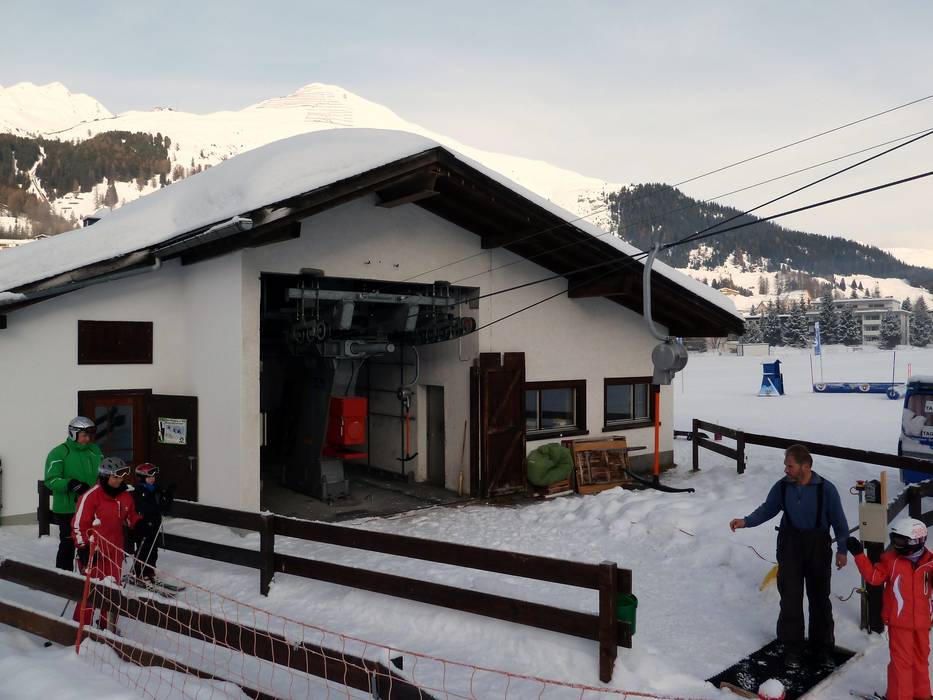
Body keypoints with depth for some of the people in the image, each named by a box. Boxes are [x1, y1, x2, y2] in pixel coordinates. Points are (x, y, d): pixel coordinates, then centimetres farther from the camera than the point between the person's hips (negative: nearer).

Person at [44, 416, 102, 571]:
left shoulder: (95, 451, 9)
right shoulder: (59, 453, -8)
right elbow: (51, 480, -16)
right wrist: (71, 484, -30)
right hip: (68, 510, -5)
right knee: (68, 546, 4)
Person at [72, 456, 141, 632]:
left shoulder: (125, 497, 9)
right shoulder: (92, 495, -12)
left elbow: (131, 518, 21)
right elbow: (79, 524, -12)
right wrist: (84, 548, -15)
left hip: (115, 551, 7)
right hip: (94, 552, -6)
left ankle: (108, 626, 27)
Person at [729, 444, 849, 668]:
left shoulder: (826, 489, -14)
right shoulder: (782, 486, -8)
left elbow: (839, 521, -3)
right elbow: (767, 509, 5)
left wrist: (842, 549, -1)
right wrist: (746, 522, -9)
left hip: (818, 546, -1)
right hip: (790, 544, 1)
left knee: (820, 598, 11)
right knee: (790, 598, 2)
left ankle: (822, 648, 28)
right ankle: (792, 648, 16)